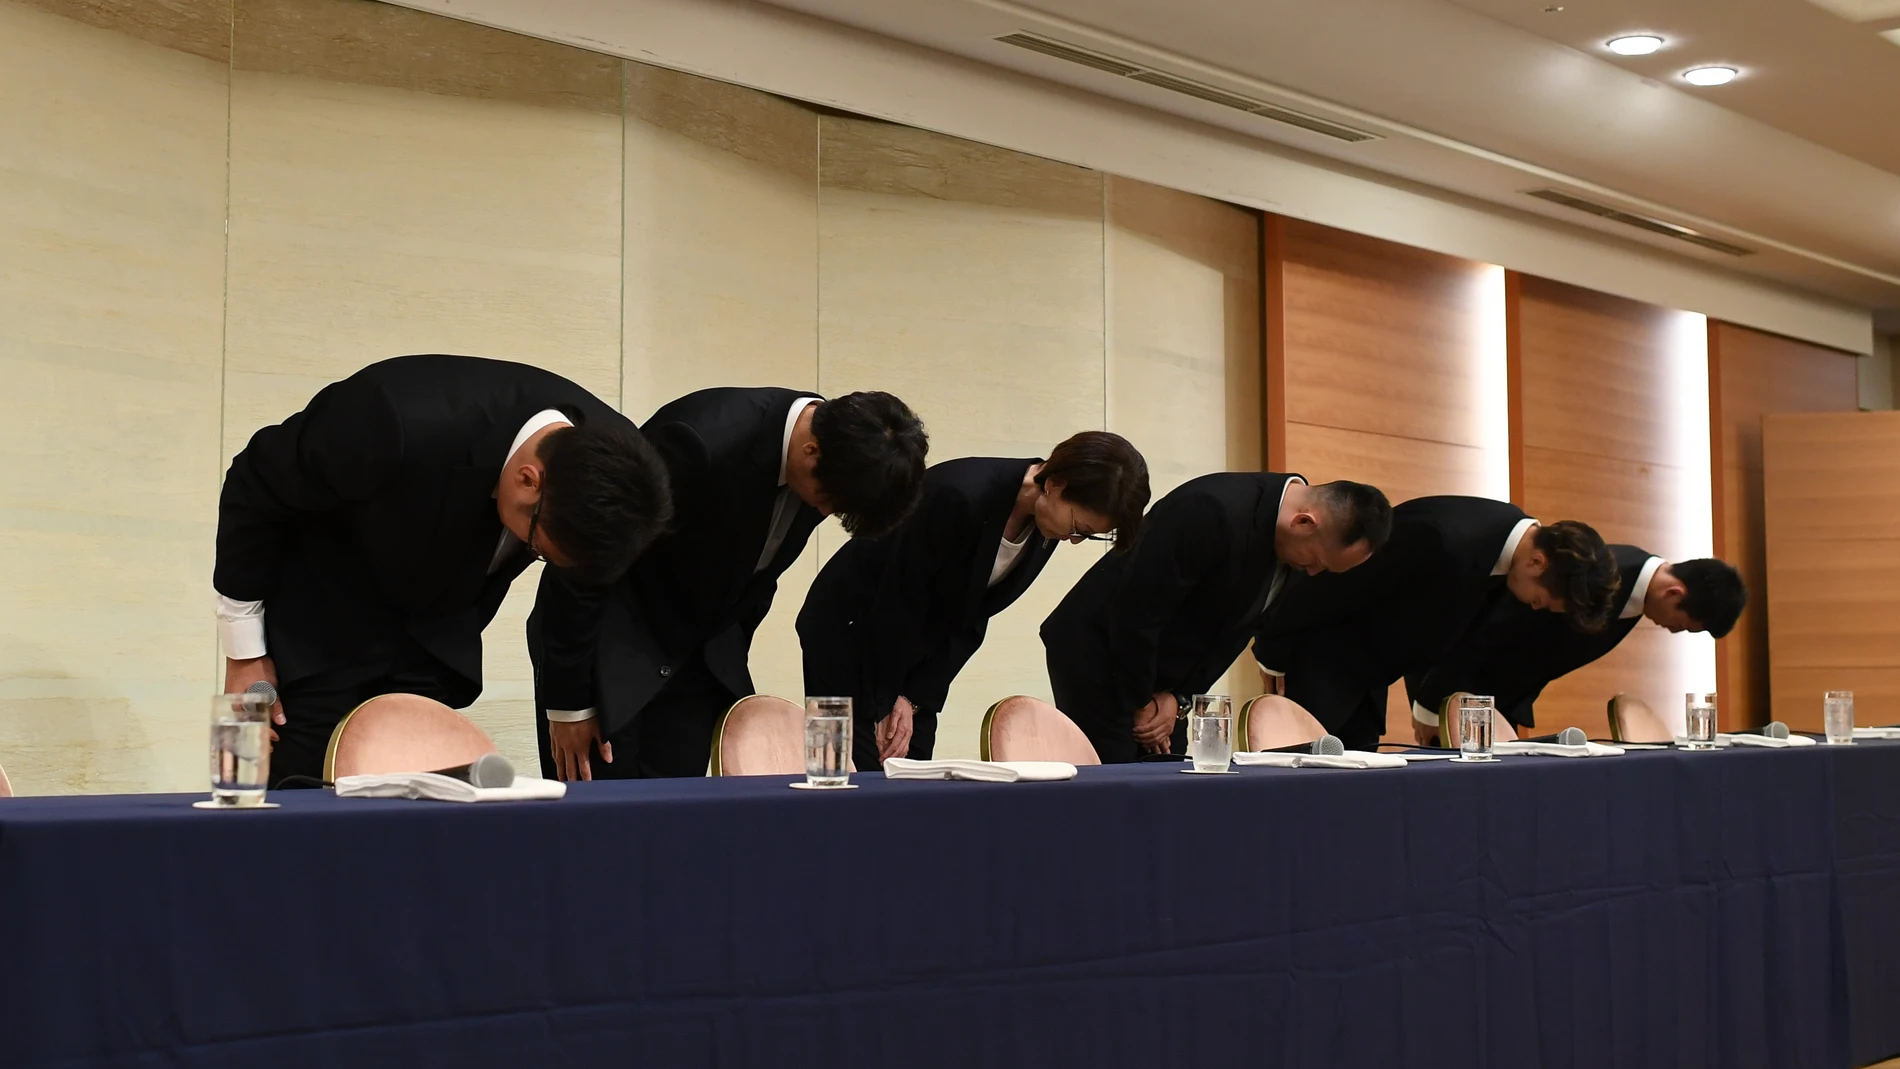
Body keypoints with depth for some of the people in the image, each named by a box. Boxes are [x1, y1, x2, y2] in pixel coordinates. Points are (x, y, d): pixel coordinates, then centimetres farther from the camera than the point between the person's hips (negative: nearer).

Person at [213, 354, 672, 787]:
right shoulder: (403, 424, -37)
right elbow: (254, 491, -19)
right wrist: (244, 653, -12)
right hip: (318, 622, -4)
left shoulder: (600, 455, -23)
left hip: (436, 632, 4)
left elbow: (579, 577, 0)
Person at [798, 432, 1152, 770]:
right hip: (848, 629, -7)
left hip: (918, 647, 7)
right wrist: (884, 707, -14)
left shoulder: (1044, 530, -8)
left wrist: (915, 699, -11)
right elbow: (896, 603, -23)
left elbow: (969, 620, -3)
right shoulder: (961, 494, -31)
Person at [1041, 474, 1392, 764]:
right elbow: (1136, 611, -26)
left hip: (1151, 665, 8)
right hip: (1096, 650, -8)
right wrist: (1140, 704, -14)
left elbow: (1234, 627, 5)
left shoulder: (1296, 553, -3)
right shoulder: (1214, 512, -29)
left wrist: (1179, 697, -6)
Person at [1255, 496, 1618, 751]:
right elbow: (1326, 591, -25)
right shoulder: (1443, 541, -34)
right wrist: (1273, 656, -14)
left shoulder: (1506, 539, -8)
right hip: (1325, 660, -8)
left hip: (1369, 668, 8)